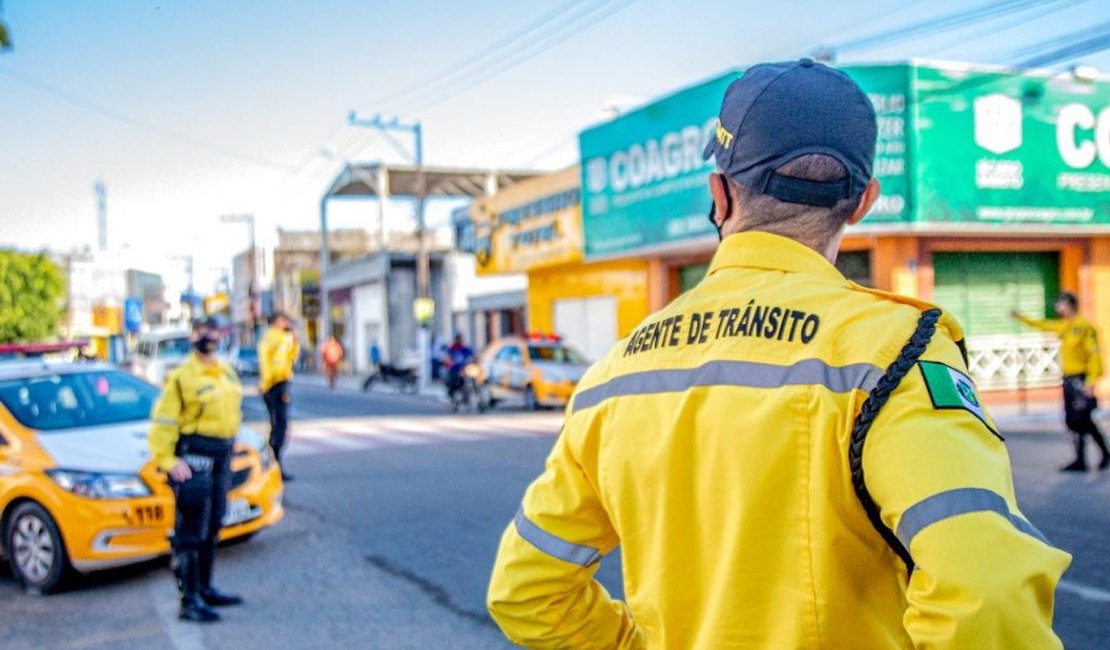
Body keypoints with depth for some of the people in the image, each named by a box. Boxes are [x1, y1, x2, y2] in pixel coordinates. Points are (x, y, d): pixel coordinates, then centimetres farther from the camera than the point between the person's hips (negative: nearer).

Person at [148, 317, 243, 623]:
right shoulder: (181, 377, -11)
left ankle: (205, 589, 28)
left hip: (221, 456, 8)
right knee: (190, 533, -5)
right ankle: (189, 600, -1)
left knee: (211, 529, 17)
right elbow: (163, 422, -14)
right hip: (193, 459, -8)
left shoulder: (227, 373, 13)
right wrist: (167, 460, -21)